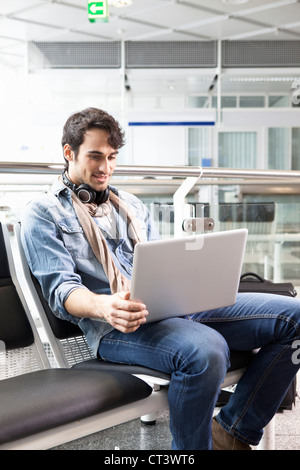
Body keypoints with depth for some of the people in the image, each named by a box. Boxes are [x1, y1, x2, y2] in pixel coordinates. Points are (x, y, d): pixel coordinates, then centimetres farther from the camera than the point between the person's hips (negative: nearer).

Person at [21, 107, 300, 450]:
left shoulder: (131, 205, 28)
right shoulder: (43, 213, 8)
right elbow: (60, 290, -5)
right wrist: (105, 306, -28)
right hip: (115, 326, -6)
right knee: (204, 350, -39)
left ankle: (231, 432, -3)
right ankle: (192, 446, -12)